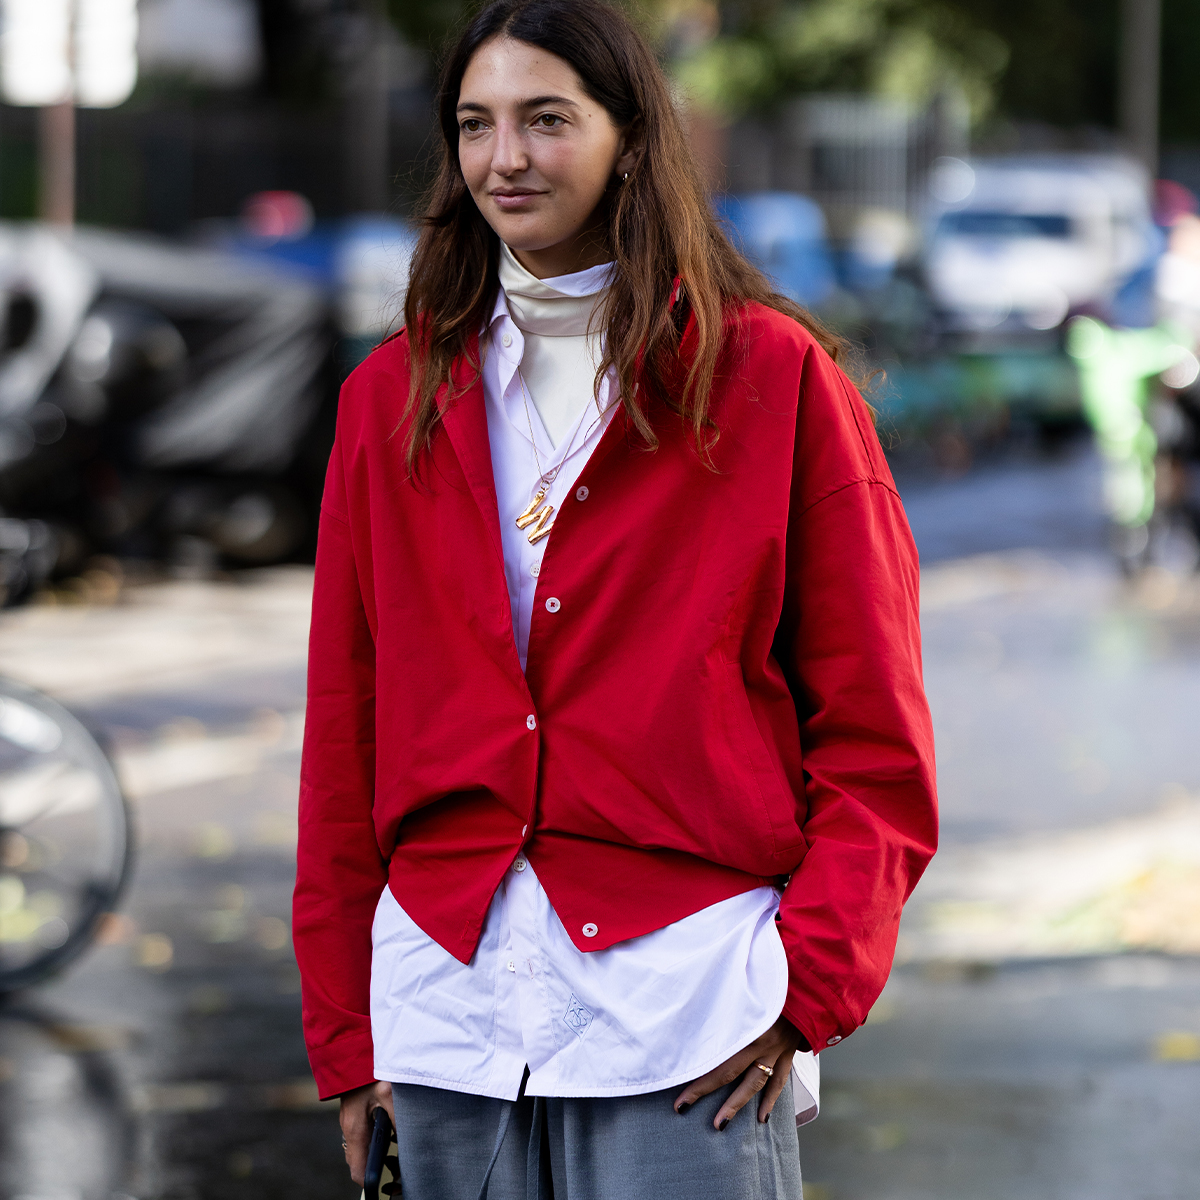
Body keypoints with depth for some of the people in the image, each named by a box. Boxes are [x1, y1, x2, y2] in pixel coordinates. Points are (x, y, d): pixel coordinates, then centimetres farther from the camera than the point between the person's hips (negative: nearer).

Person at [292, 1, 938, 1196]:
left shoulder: (776, 376, 2)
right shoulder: (396, 397, 11)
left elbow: (876, 738, 0)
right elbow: (343, 736, 12)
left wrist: (807, 989, -10)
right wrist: (346, 1031, 8)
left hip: (684, 999, -3)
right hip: (447, 996, 3)